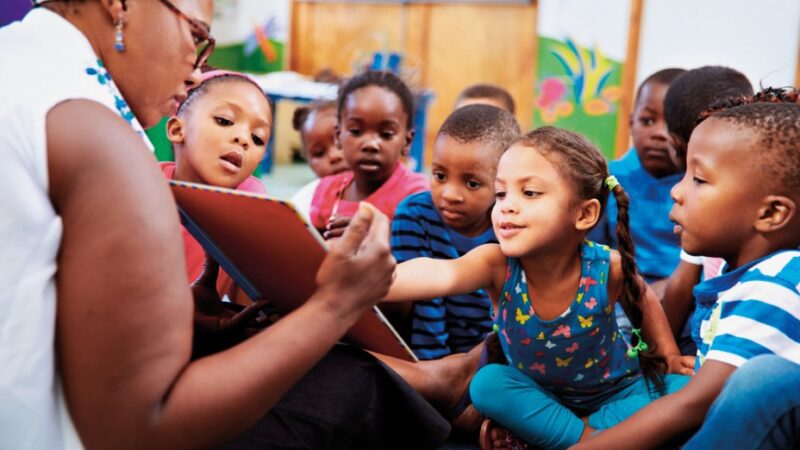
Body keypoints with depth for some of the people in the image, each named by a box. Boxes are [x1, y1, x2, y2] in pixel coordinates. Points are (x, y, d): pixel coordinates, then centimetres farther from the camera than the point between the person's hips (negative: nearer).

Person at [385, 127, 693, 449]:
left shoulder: (607, 268, -28)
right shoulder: (498, 265, -31)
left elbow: (642, 300, -1)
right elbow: (441, 274, -55)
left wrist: (670, 355, -2)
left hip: (614, 393, 0)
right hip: (539, 394, 1)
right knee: (487, 383, -26)